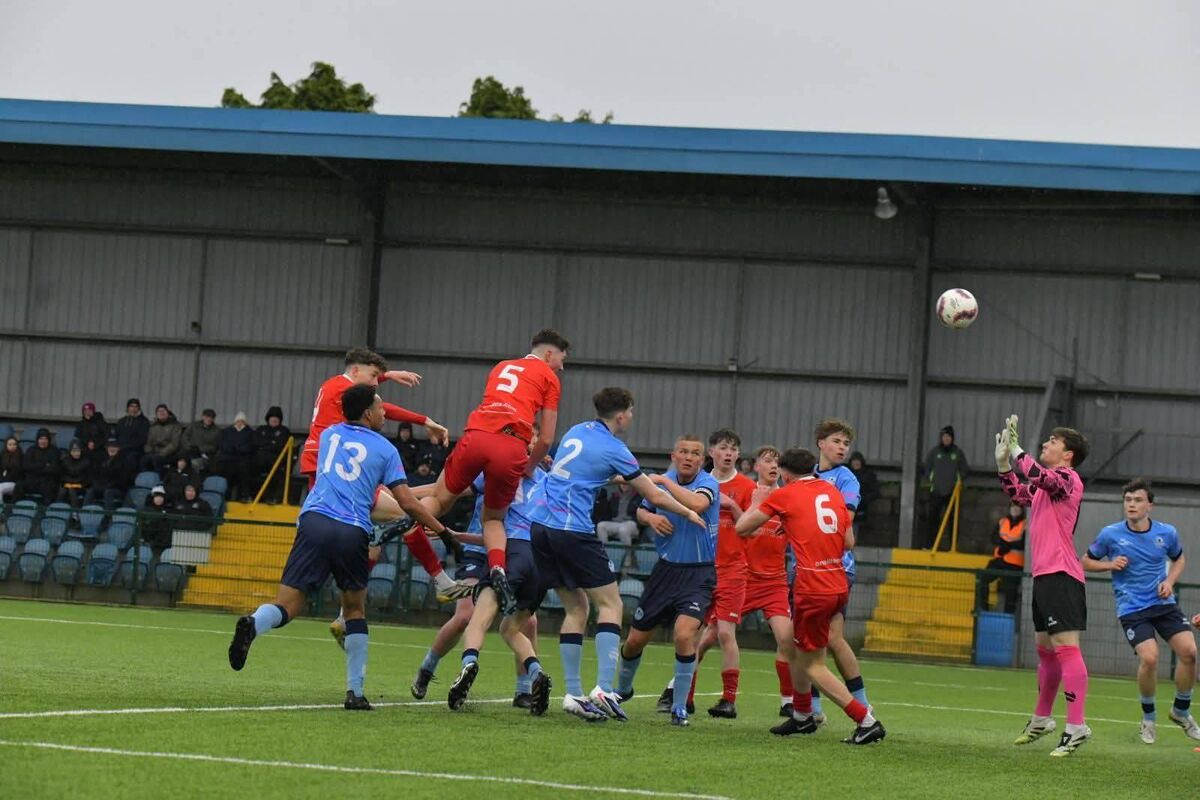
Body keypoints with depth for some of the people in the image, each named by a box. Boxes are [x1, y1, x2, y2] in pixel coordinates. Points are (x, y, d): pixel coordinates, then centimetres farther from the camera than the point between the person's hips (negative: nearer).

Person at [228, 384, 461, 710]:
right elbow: (408, 504, 8)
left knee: (286, 606, -2)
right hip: (352, 533, -2)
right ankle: (355, 692, 13)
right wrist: (442, 531, 18)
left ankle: (253, 625, -38)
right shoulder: (384, 449, 12)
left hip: (314, 521, 2)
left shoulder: (328, 434, 23)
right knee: (355, 610, 18)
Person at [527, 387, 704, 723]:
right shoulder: (613, 449, -5)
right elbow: (656, 497, 2)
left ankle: (573, 693, 8)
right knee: (610, 604, 0)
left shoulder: (577, 432, 15)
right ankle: (603, 689, -14)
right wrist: (688, 513, 18)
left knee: (575, 608, 14)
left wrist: (621, 478, 36)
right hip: (574, 531, -7)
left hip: (540, 526, 7)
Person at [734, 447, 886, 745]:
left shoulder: (784, 495, -3)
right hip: (839, 585, 7)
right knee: (793, 645, 25)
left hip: (813, 590, -7)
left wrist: (756, 504, 24)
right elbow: (849, 542, 16)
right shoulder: (832, 491, 13)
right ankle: (802, 716, 32)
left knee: (812, 665, 2)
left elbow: (742, 528, 4)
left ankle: (866, 720, -7)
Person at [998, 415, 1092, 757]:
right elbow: (1018, 494, 34)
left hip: (1060, 575, -10)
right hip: (1044, 575, 10)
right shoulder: (1045, 484, 18)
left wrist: (1016, 451, -20)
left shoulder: (1067, 478, -9)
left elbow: (1041, 477, -29)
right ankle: (1041, 719, 32)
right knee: (1046, 649, 19)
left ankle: (1076, 726, -20)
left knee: (1066, 647, -15)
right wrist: (1003, 462, 21)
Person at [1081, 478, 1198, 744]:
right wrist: (1110, 564, -11)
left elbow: (1178, 559, 20)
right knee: (1149, 657, -23)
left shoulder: (1167, 533, 0)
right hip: (1132, 609, -3)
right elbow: (1086, 561, 8)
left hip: (1164, 604, 3)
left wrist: (1170, 581, 1)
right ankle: (1148, 717, 4)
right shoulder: (1111, 535, -6)